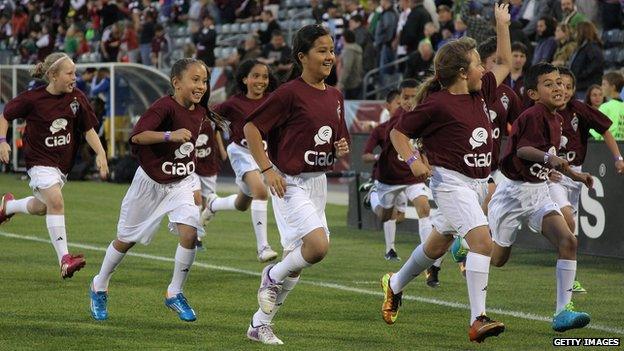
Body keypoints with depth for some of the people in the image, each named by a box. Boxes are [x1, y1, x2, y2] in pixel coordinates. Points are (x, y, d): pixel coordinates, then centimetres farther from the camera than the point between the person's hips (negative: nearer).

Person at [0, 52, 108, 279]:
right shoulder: (32, 99, -15)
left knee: (40, 208, 20)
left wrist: (100, 154, -11)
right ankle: (64, 260, -28)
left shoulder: (77, 98, -5)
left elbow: (88, 130, 2)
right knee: (56, 201, -25)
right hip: (40, 160, -6)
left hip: (64, 163, 6)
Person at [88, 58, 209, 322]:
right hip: (150, 182, -5)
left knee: (189, 232, -17)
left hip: (182, 183, 5)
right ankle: (99, 287, 33)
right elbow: (137, 136, -34)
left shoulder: (199, 113, -1)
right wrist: (170, 135, -47)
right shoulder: (165, 107, -23)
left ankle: (175, 293, -1)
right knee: (127, 239, 10)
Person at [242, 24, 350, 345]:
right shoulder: (290, 93, -13)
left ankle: (261, 324, 23)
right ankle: (272, 277, 4)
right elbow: (251, 127, -12)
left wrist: (341, 150, -2)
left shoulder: (335, 97, 9)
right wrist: (267, 169, -17)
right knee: (318, 245, -24)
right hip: (290, 183, -8)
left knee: (296, 260, 10)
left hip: (318, 183, 8)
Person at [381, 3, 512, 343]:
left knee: (437, 245, 21)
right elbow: (398, 132, -4)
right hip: (451, 181, -9)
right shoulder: (436, 104, -14)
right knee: (482, 240, -23)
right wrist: (412, 160, -19)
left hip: (477, 184, 9)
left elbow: (504, 64, 23)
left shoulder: (480, 93, 8)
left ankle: (395, 285, 45)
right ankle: (477, 321, -26)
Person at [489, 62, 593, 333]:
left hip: (539, 193, 7)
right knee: (498, 259, 7)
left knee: (568, 241, -15)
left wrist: (573, 175, 20)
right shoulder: (534, 115, -19)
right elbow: (522, 150, -33)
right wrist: (548, 158, -50)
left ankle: (562, 311, -17)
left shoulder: (555, 118, 9)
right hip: (514, 192, -7)